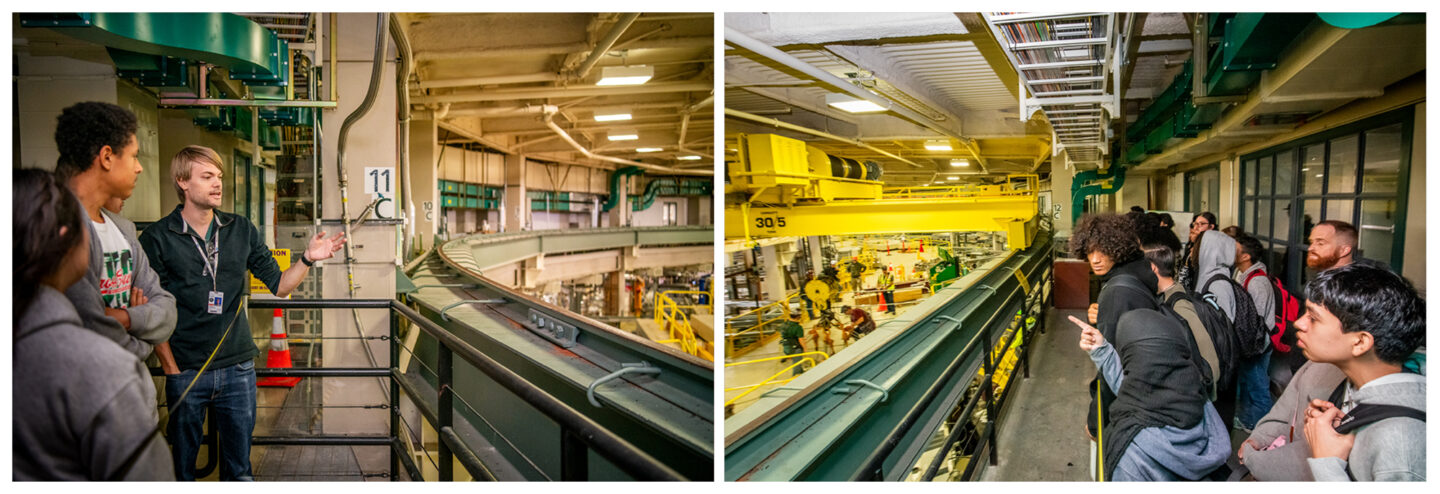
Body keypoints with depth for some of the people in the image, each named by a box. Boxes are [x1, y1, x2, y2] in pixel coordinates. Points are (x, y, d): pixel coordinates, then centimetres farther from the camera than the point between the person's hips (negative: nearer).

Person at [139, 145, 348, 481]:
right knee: (182, 463, 11)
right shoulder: (158, 239, -5)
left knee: (239, 467, 11)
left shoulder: (241, 230, 4)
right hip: (185, 371, -2)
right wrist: (171, 368, -9)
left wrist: (308, 259, -14)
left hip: (238, 368, 3)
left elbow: (280, 285, 3)